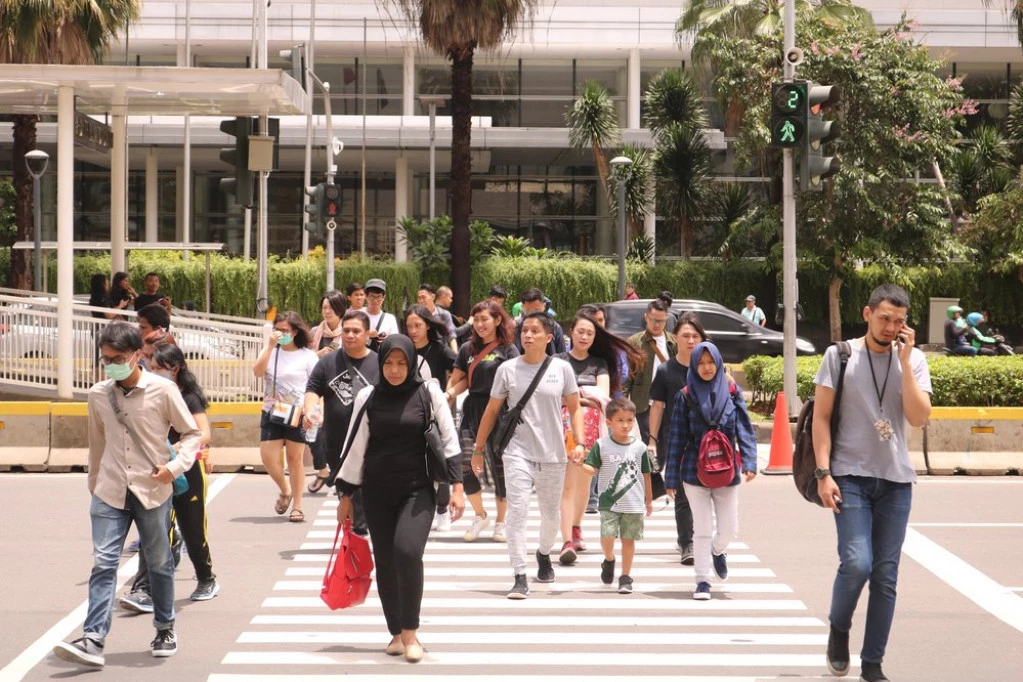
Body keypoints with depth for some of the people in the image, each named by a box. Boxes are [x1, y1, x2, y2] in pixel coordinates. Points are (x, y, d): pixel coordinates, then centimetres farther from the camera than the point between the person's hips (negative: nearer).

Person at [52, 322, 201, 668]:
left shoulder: (162, 390, -8)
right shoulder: (98, 395, 3)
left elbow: (191, 432, 0)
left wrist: (176, 466, -14)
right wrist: (94, 483, 22)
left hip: (152, 491, -2)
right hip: (110, 492, 2)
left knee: (159, 564, 12)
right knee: (103, 563, -9)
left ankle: (165, 630, 31)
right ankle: (93, 640, -16)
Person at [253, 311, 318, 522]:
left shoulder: (307, 356, -2)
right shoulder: (271, 351, 5)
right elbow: (257, 372, -10)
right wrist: (270, 346, -15)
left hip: (297, 415, -3)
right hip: (271, 412, 3)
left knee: (295, 459, 3)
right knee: (268, 457, -4)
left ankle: (297, 505, 13)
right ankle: (285, 491, 24)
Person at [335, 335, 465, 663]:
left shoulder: (429, 393, -2)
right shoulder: (368, 397, 3)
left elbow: (449, 440, 0)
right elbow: (355, 446, 7)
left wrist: (457, 486, -6)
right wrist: (346, 495, 9)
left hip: (417, 489, -3)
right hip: (377, 491, 3)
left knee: (407, 552, -20)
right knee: (385, 561, 3)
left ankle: (410, 631, -9)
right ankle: (396, 634, 15)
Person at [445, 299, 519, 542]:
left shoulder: (508, 349, 0)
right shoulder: (467, 349, 12)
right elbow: (457, 379, 13)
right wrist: (449, 394, -6)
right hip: (471, 410, 4)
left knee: (498, 467, 2)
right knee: (462, 464, -8)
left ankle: (500, 522, 18)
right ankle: (480, 515, 12)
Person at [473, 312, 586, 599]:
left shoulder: (561, 368, 1)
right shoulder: (508, 369, 0)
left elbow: (574, 408, 7)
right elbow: (491, 411, 7)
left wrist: (579, 443, -6)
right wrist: (478, 449, 8)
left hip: (553, 454, 1)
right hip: (518, 452, -1)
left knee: (551, 515, 13)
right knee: (517, 512, -14)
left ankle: (544, 554, 44)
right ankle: (520, 578, -14)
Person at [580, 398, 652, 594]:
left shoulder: (639, 447, 2)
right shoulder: (601, 445, -2)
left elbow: (645, 474, 11)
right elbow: (593, 469, -1)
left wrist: (648, 500, 15)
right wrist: (580, 464, -22)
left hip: (634, 504, 1)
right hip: (609, 503, -1)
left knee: (628, 539, 5)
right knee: (607, 536, -13)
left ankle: (625, 577, 16)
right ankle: (609, 560, 19)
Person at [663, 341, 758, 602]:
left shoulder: (731, 391, 2)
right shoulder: (686, 396, -1)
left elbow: (744, 429, 0)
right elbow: (676, 438, 0)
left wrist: (749, 462, -13)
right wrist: (671, 477, -2)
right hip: (695, 471, -1)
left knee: (729, 528, 5)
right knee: (702, 529, 0)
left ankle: (717, 551, 39)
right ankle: (703, 581, 10)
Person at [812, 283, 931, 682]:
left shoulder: (914, 360, 5)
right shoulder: (840, 355, -1)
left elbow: (919, 418, -7)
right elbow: (821, 417, -1)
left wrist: (904, 360, -11)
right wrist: (823, 473, -10)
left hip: (896, 479, 3)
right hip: (850, 476, -3)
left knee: (886, 575, 3)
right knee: (857, 563, -16)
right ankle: (838, 628, 12)